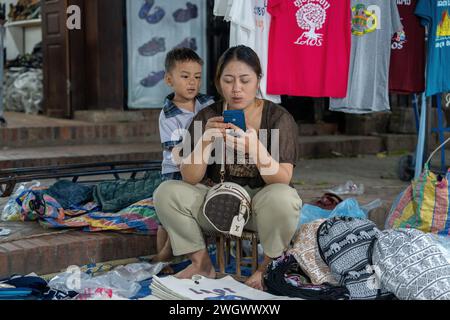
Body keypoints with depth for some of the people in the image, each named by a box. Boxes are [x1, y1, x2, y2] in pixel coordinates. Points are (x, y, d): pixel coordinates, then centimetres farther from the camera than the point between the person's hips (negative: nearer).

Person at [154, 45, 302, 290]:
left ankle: (269, 266, -8)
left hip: (260, 204, -3)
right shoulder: (207, 117, -4)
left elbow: (282, 181, -20)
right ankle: (202, 264, 0)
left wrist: (255, 148, -38)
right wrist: (206, 140, -29)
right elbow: (190, 178, -11)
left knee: (282, 198, -36)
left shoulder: (279, 118, -11)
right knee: (166, 193, -19)